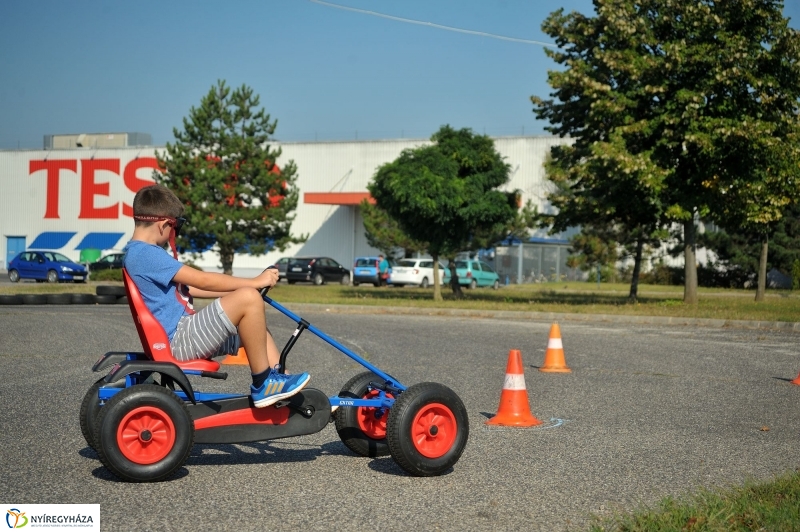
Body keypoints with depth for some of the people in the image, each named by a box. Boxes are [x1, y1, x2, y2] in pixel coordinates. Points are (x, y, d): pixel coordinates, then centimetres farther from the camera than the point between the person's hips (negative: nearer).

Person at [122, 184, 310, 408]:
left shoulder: (139, 254, 18)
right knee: (249, 298, -22)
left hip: (183, 335, 11)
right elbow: (203, 281, -17)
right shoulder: (146, 254, -16)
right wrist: (255, 282, -8)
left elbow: (188, 287, 23)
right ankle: (263, 386, -14)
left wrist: (239, 289, 18)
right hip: (179, 340, -11)